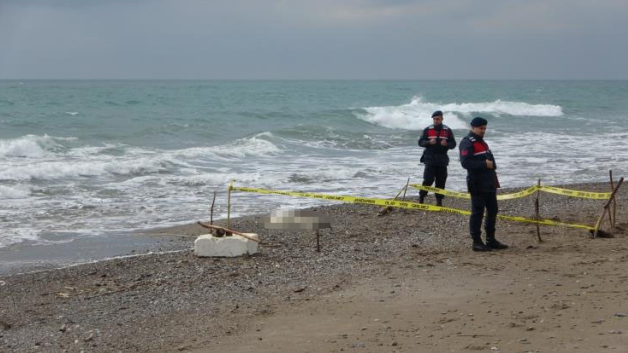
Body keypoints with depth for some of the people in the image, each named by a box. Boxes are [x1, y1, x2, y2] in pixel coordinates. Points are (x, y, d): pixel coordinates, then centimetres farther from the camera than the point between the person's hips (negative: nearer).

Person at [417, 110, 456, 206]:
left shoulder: (448, 131, 7)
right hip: (430, 159, -2)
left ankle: (439, 201, 9)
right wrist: (429, 142, -18)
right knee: (428, 180, -9)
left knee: (441, 181, 2)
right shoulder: (427, 130, 3)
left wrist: (446, 144, -16)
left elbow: (453, 144, 6)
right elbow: (420, 142, 2)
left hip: (442, 160, 2)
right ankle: (421, 198, 5)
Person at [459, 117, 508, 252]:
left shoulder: (482, 142, 21)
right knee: (477, 213, -5)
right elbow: (465, 162, -22)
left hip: (489, 184, 10)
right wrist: (484, 164, -24)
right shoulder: (467, 143, -10)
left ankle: (491, 240, 21)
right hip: (478, 185, -10)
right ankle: (477, 242, -1)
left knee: (492, 211, 12)